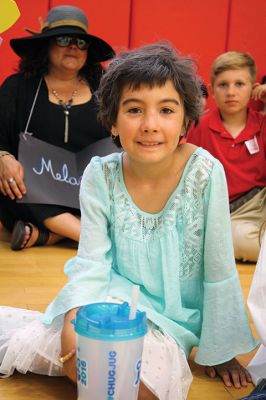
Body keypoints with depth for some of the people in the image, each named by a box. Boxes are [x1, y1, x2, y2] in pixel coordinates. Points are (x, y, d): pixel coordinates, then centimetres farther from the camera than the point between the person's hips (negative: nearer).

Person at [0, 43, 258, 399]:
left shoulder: (205, 173, -19)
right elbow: (91, 262, -11)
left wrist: (221, 351, -5)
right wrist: (72, 327, -27)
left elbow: (219, 270, -12)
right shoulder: (101, 176, -12)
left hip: (174, 318, -1)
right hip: (113, 299, 2)